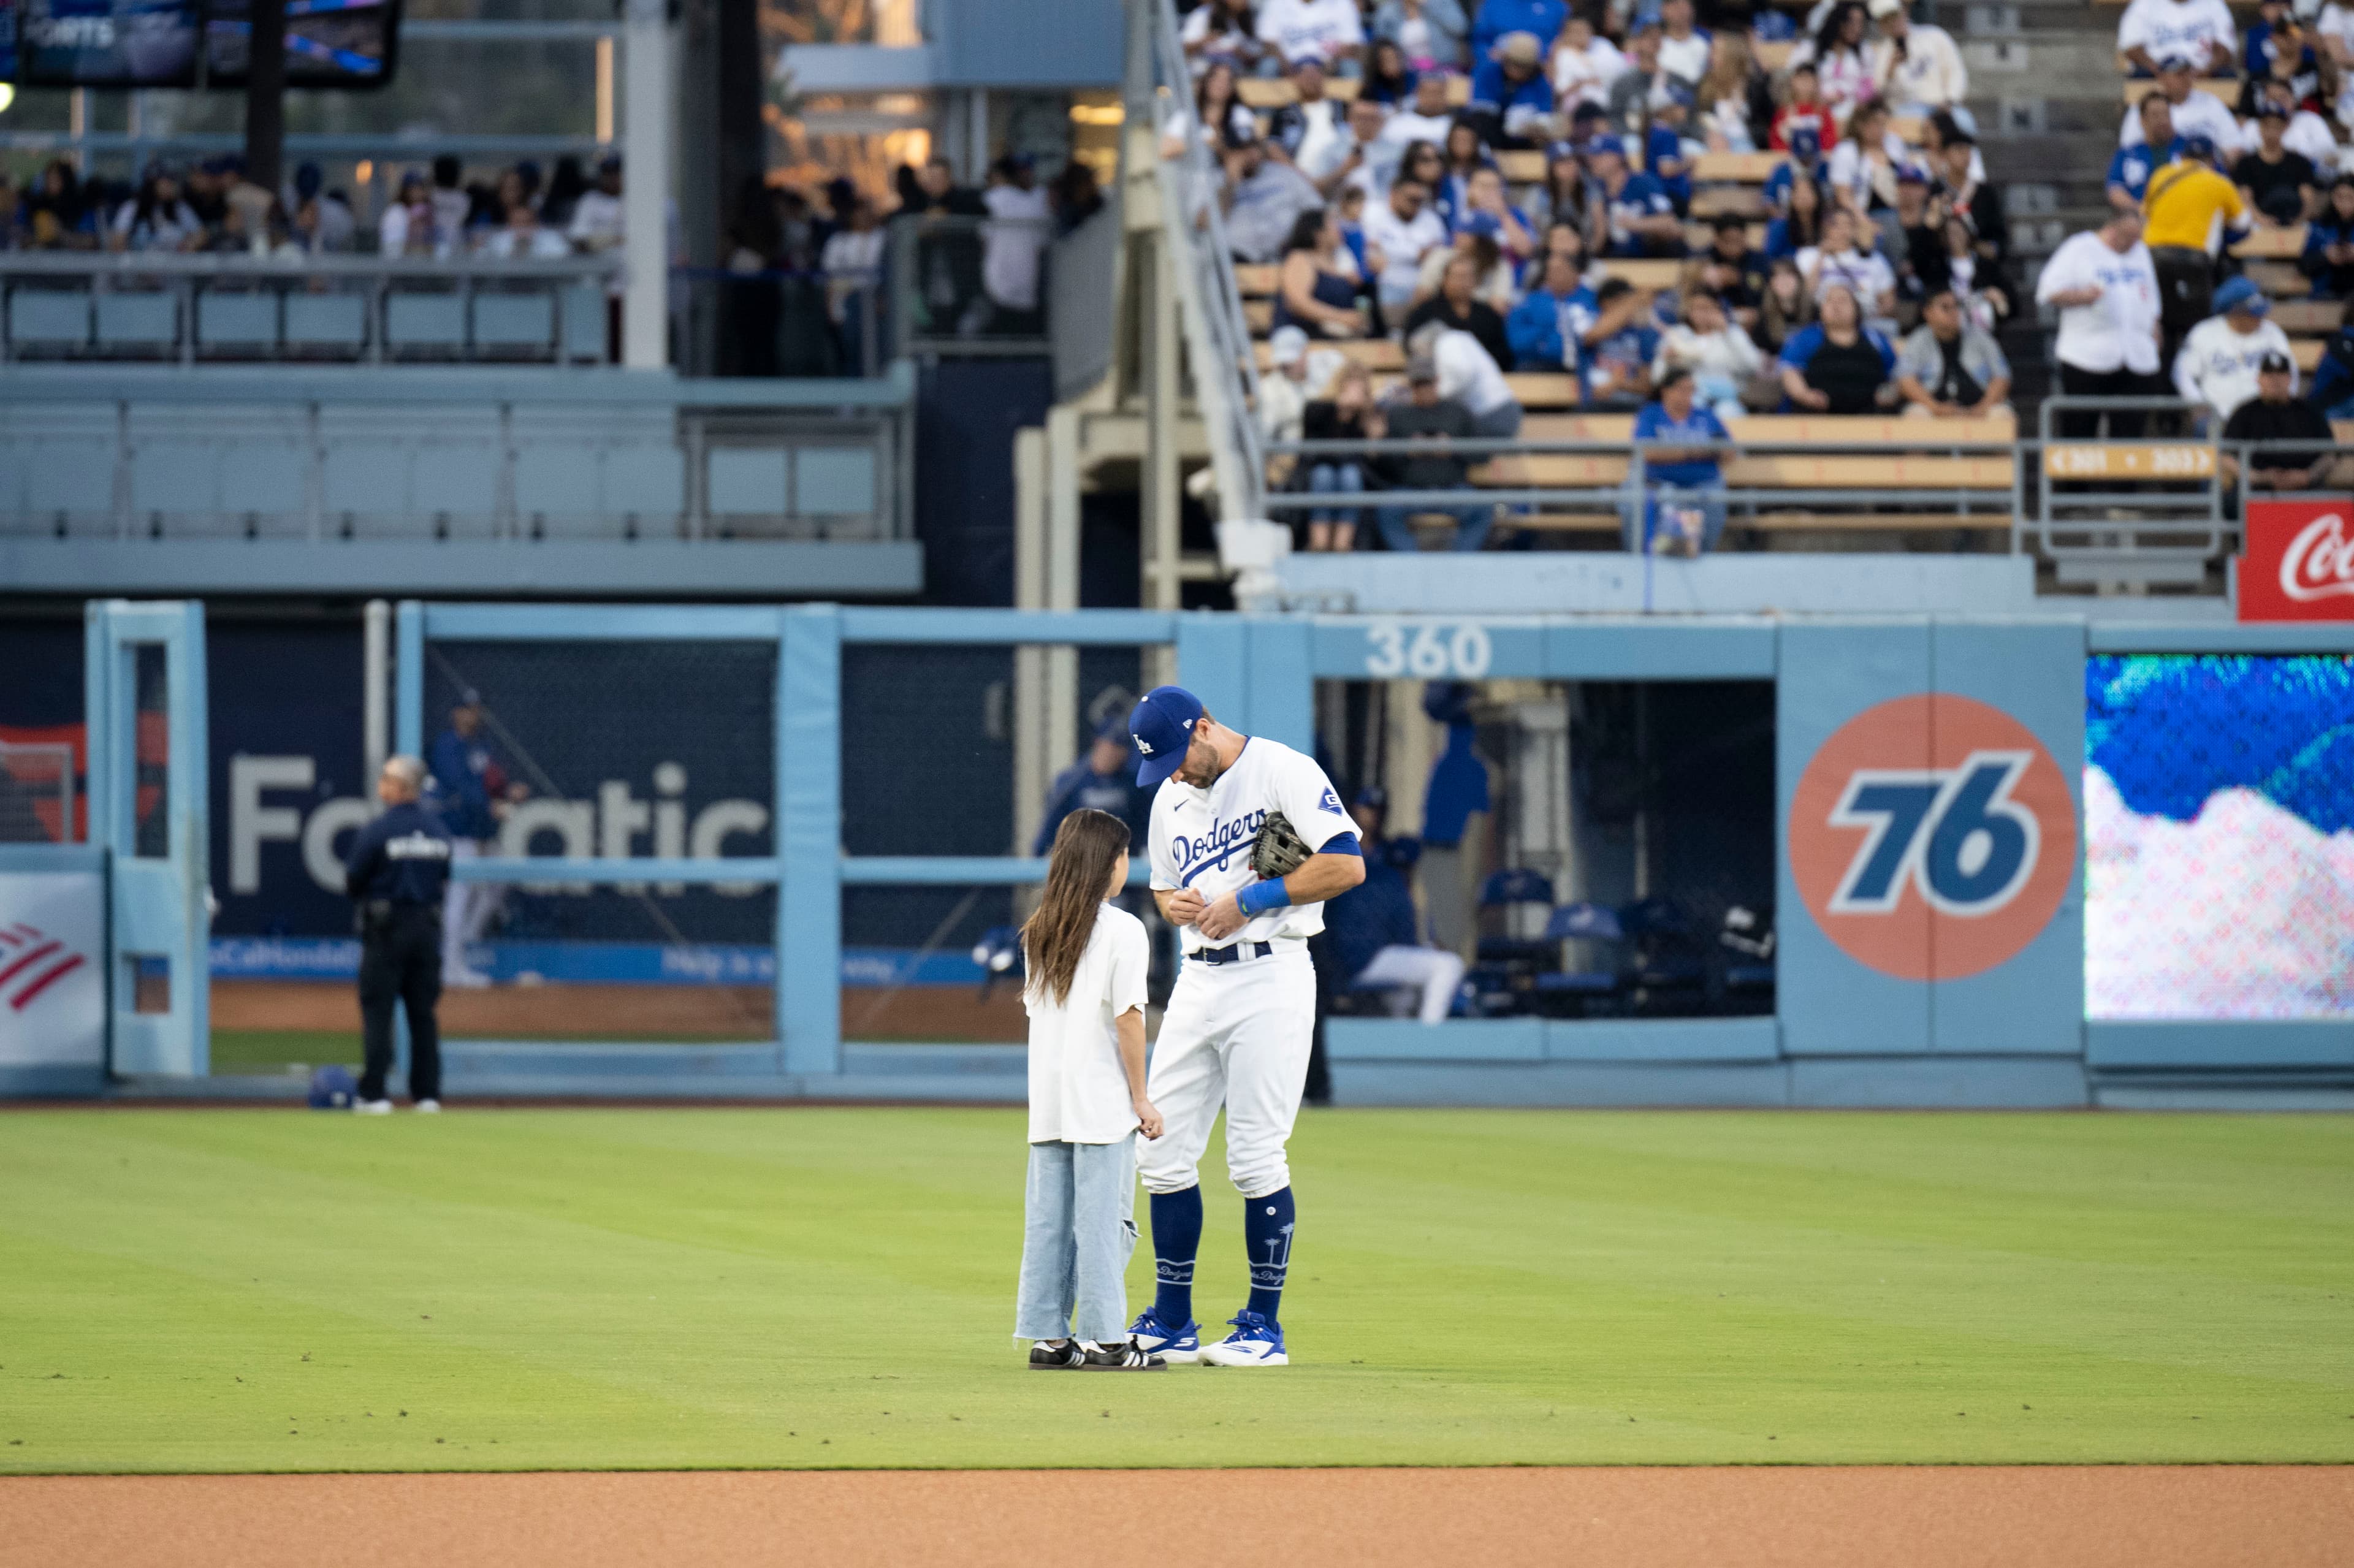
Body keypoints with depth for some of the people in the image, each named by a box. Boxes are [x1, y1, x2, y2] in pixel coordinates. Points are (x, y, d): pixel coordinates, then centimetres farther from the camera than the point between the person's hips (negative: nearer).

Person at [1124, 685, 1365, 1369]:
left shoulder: (1284, 771, -8)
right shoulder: (1170, 800, 15)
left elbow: (1347, 865, -15)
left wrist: (1249, 899, -14)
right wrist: (1174, 905, 2)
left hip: (1269, 980, -7)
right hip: (1198, 981, 7)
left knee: (1256, 1158, -8)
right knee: (1164, 1151, 4)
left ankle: (1264, 1328, 1)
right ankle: (1171, 1324, 12)